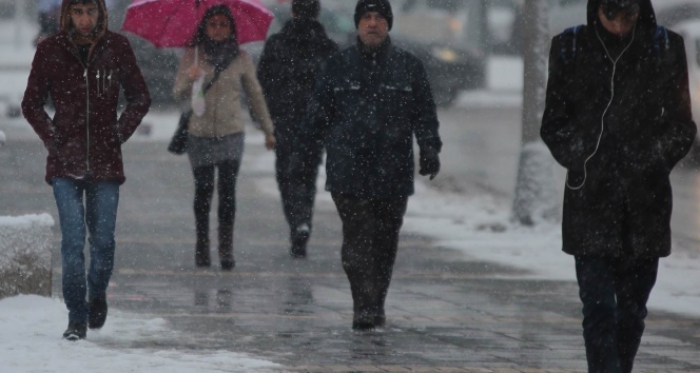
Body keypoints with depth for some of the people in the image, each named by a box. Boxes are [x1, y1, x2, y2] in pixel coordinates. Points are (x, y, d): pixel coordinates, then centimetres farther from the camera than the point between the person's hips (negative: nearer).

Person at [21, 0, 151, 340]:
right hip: (65, 162, -1)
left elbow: (140, 99, 13)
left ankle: (97, 294, 30)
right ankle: (77, 317, -1)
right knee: (72, 240, -8)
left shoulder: (116, 48, 3)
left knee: (103, 240, 1)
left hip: (105, 161, 1)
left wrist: (119, 135, 5)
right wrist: (53, 140, 2)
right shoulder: (50, 51, 2)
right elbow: (32, 104, 12)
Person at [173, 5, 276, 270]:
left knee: (227, 191, -9)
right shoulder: (192, 56, 1)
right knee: (203, 191, 5)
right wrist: (189, 79, -23)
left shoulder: (241, 59, 3)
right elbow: (178, 94, -1)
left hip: (231, 133, 0)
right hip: (200, 134, 0)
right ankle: (202, 246, 16)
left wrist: (268, 130, 15)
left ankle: (226, 249, -9)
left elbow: (255, 95, 12)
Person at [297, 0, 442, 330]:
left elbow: (425, 113, 9)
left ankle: (376, 305, 19)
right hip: (347, 170, -1)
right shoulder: (338, 67, 7)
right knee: (358, 238, -10)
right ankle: (364, 307, -12)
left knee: (385, 241, 7)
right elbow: (318, 113, 10)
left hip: (393, 173, 1)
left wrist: (430, 148, -4)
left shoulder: (408, 67, 8)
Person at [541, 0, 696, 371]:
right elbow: (553, 124, 9)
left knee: (633, 308, 7)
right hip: (591, 201, -1)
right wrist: (580, 161, -4)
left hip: (646, 202, 1)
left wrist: (653, 163, -3)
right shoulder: (570, 48, 2)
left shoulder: (665, 48, 2)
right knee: (599, 305, -10)